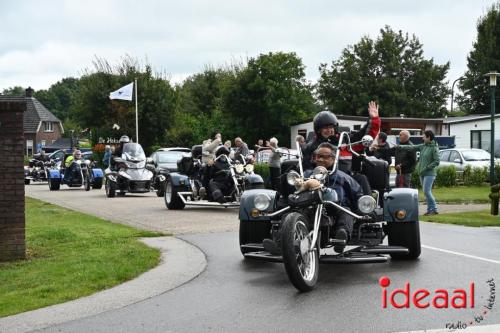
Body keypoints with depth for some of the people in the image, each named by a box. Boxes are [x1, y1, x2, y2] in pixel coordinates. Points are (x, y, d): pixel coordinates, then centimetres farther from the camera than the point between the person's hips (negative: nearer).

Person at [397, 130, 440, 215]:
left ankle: (434, 209, -7)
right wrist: (399, 147, 7)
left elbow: (437, 162, -14)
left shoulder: (434, 148, -10)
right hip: (422, 173, 7)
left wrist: (427, 168, -16)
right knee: (426, 192, 8)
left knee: (426, 191, -14)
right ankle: (429, 209, 12)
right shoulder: (423, 146, 10)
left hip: (429, 173, -7)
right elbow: (411, 147, 12)